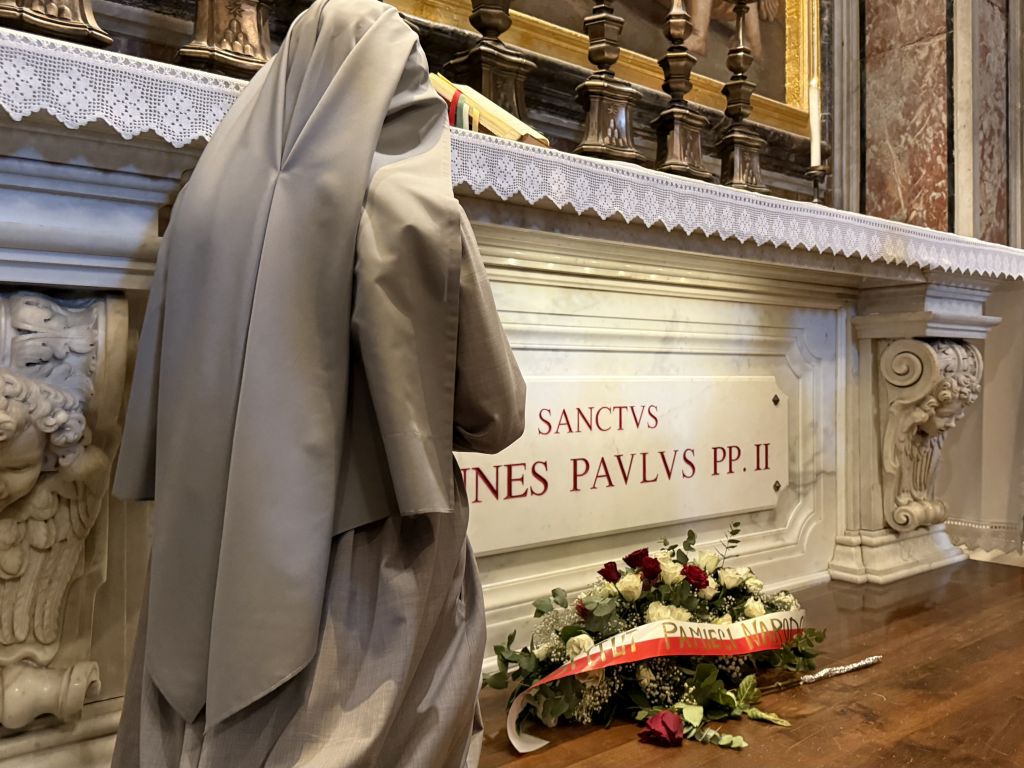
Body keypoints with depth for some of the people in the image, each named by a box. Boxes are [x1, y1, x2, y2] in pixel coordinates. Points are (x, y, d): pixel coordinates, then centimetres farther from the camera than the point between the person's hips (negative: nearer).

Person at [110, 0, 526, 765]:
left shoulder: (207, 197, 1)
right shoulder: (414, 208, -11)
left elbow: (162, 385, 8)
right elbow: (494, 411, -5)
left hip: (213, 554, 5)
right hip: (369, 568, -4)